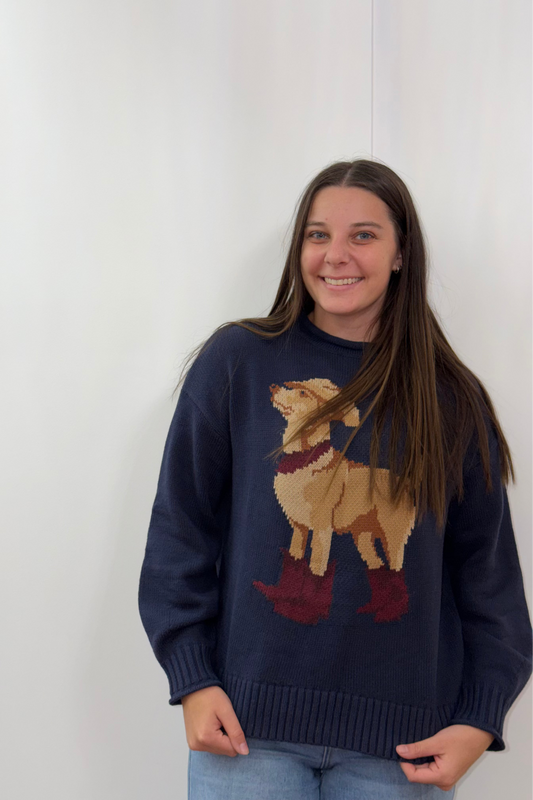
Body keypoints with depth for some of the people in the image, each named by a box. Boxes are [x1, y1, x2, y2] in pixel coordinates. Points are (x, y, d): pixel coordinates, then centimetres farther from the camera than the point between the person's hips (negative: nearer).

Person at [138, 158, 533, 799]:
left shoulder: (452, 402, 4)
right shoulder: (236, 361, -1)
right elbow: (181, 529, 0)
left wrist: (479, 720, -2)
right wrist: (192, 680, -6)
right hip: (248, 722, -1)